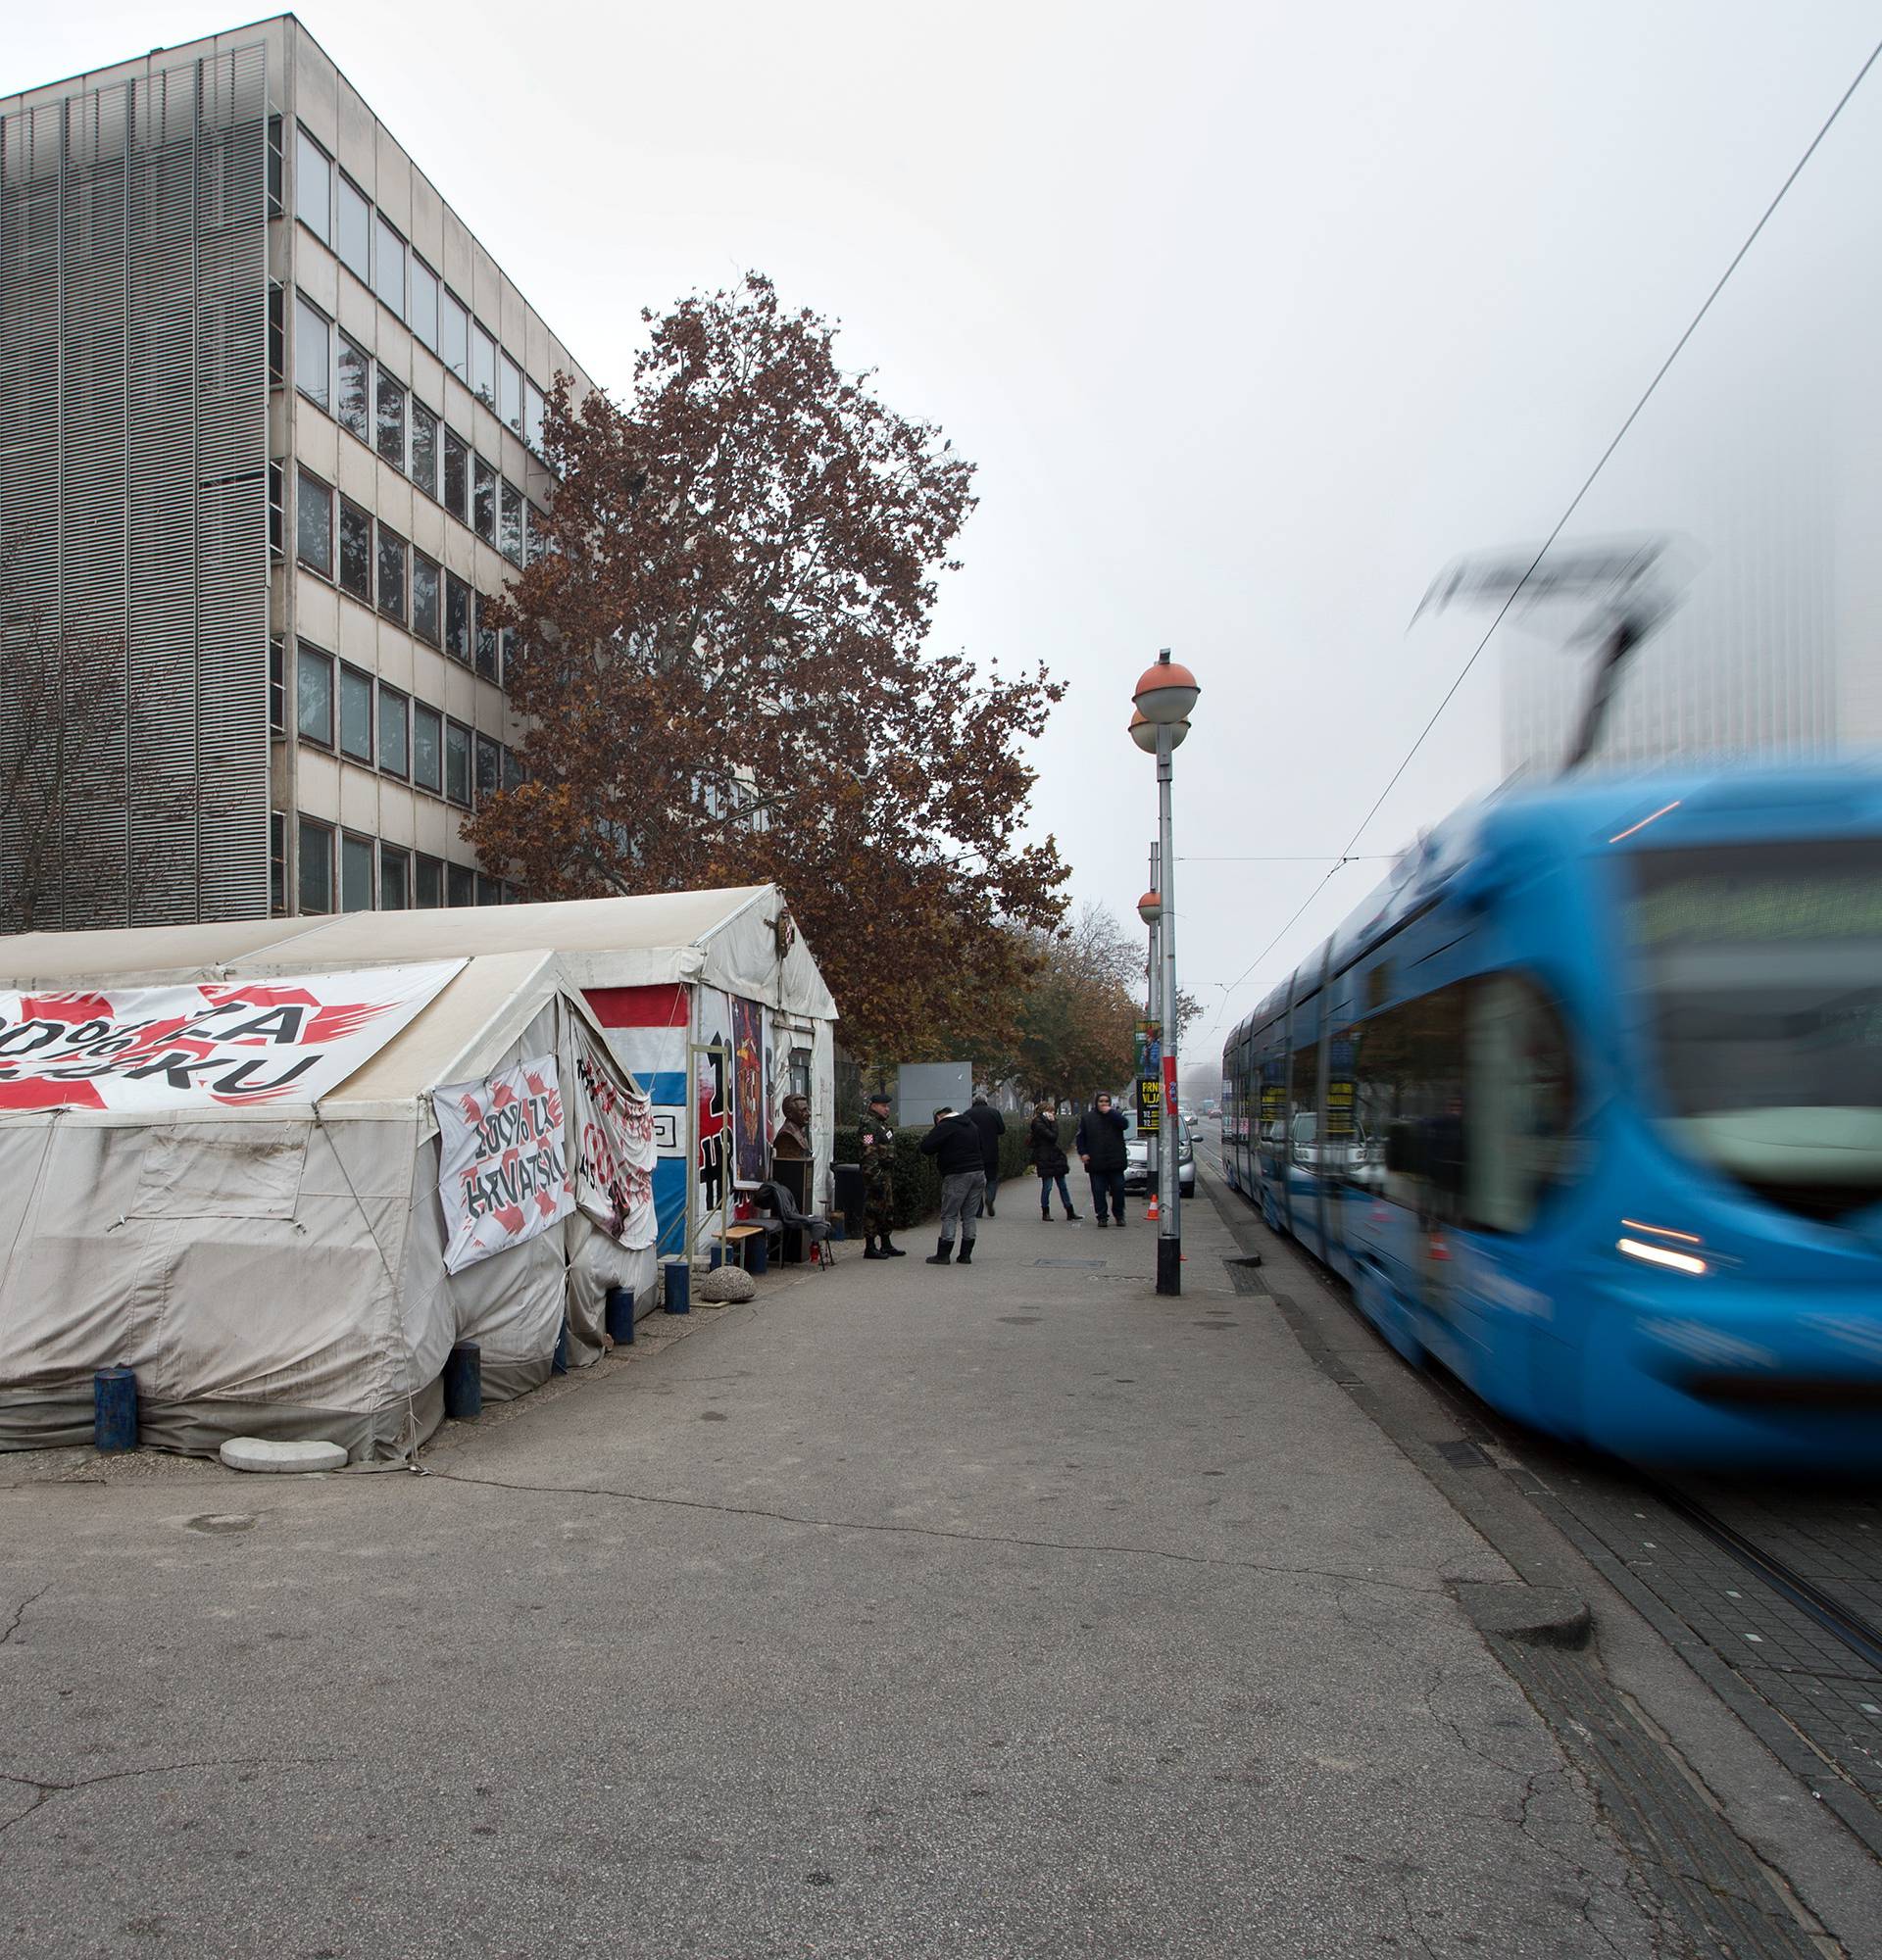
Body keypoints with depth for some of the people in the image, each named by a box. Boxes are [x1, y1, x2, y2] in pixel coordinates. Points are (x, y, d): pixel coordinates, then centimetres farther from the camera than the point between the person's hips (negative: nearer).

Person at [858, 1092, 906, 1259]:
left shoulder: (883, 1124, 18)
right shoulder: (869, 1125, -15)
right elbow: (869, 1154, -21)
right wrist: (875, 1178, -25)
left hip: (886, 1174, 11)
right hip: (876, 1174, -10)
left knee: (888, 1209, 15)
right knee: (873, 1210, -6)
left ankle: (886, 1245, 23)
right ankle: (870, 1247, -1)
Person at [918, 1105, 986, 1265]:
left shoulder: (945, 1126, -6)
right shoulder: (971, 1125, 18)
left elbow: (926, 1148, -11)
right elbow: (979, 1147, 27)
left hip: (957, 1176, -7)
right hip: (978, 1173, 7)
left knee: (949, 1216, -1)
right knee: (970, 1215, 10)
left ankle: (943, 1255, -1)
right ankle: (966, 1255, 11)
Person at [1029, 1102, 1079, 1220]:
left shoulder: (1046, 1122, 17)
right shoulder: (1038, 1123, -12)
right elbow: (1052, 1136, -19)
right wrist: (1053, 1122, -12)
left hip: (1057, 1158, 9)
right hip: (1046, 1161, -9)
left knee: (1062, 1186, 9)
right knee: (1047, 1186, -1)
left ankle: (1070, 1212, 12)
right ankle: (1045, 1213, 10)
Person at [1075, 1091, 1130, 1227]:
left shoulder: (1115, 1115, 7)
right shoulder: (1087, 1118, 7)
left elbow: (1124, 1124, -13)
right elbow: (1080, 1137, 8)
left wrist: (1110, 1112, -14)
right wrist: (1082, 1152, -4)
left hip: (1115, 1161, 0)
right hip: (1096, 1162, 0)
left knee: (1118, 1189, 4)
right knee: (1098, 1191, 0)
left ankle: (1119, 1216, 19)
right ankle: (1102, 1217, 7)